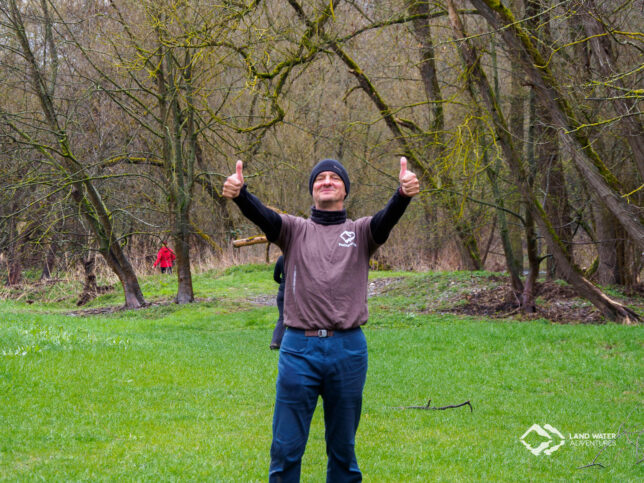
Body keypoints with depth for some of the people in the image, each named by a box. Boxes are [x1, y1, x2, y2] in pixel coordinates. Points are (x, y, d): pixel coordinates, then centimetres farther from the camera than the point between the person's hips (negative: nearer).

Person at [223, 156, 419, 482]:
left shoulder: (361, 232, 10)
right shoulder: (295, 230, 9)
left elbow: (388, 218, -12)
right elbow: (262, 216, -10)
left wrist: (404, 193, -35)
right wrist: (239, 194, -33)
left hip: (348, 349, 1)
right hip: (299, 349, -1)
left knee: (343, 449, 12)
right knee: (286, 449, 1)